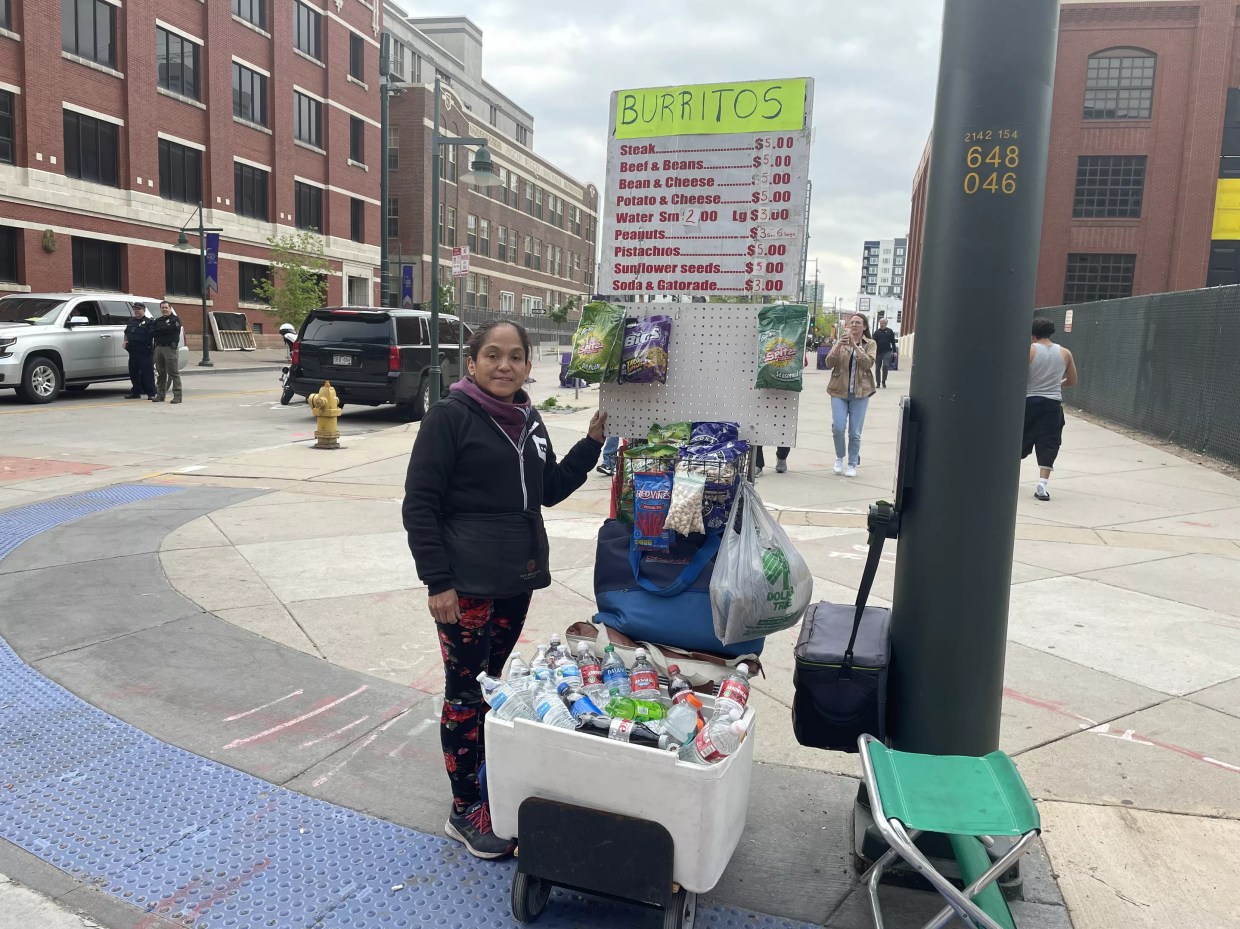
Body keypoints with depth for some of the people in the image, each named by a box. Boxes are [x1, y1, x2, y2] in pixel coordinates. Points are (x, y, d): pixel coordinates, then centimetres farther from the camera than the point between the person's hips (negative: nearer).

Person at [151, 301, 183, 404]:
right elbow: (151, 333, 9)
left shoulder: (175, 320, 1)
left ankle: (177, 395, -10)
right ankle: (160, 395, 16)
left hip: (169, 348, -7)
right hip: (158, 348, 7)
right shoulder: (157, 321, 21)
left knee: (173, 372, -9)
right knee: (160, 373, 10)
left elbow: (170, 329, -14)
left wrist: (157, 331, -1)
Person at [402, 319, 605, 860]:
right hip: (467, 586, -6)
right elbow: (419, 504, -12)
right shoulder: (450, 416, -11)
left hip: (517, 580, 7)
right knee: (466, 693, 3)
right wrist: (437, 581, -17)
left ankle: (484, 779, 32)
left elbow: (550, 490, 17)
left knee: (492, 684, 17)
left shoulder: (527, 421, 10)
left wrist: (593, 440, 7)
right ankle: (466, 811, 16)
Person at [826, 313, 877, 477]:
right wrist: (839, 344, -17)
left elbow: (868, 363, -12)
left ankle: (852, 464, 16)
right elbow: (829, 363, -4)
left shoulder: (870, 344, 5)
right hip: (839, 391, 1)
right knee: (838, 427, -11)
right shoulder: (841, 342, 8)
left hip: (860, 393, -1)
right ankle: (839, 458, 13)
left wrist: (854, 345, -20)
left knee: (855, 432, 1)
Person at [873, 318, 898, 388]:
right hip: (878, 352, 2)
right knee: (878, 368, 5)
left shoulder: (890, 331, 6)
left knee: (885, 365, -16)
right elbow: (874, 342, 3)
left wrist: (894, 351, 3)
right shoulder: (877, 332, 6)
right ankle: (878, 383, 15)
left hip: (887, 352, -1)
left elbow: (893, 342, 8)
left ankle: (883, 381, -2)